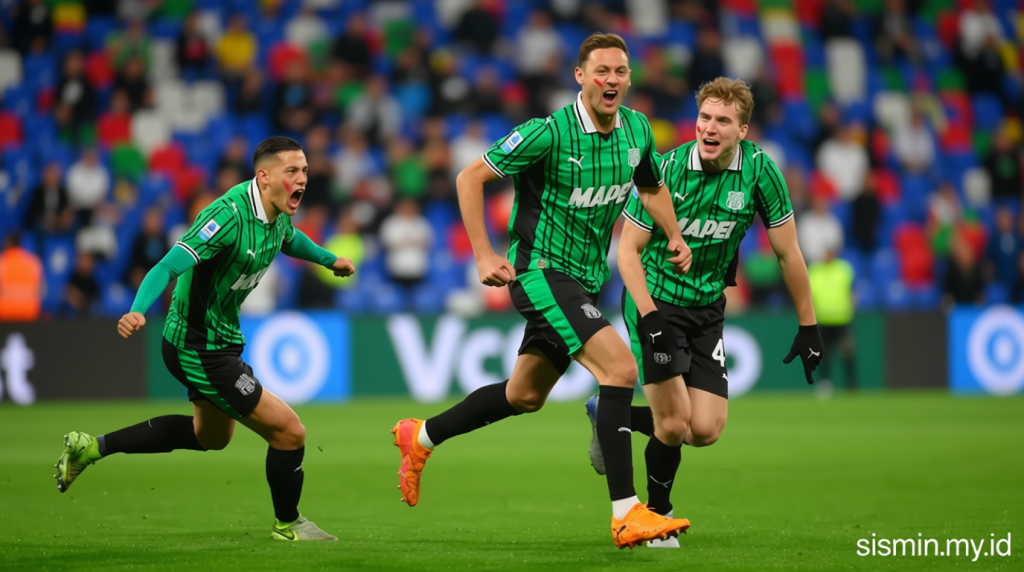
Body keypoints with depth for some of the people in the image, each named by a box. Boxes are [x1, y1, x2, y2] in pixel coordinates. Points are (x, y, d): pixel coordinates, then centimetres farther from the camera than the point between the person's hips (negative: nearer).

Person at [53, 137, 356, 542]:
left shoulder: (277, 215, 0)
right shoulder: (230, 215, -28)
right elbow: (169, 265, -37)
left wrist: (330, 260, 34)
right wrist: (138, 311, -51)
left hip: (219, 339, 10)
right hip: (202, 351, -10)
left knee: (211, 436, 31)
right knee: (289, 432, -6)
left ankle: (92, 447, 33)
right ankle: (287, 524, 19)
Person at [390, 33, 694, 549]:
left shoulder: (637, 129, 2)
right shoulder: (549, 133, -18)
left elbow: (652, 186, 22)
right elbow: (471, 177, -11)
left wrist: (674, 237, 5)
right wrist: (484, 255, -15)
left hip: (583, 279, 8)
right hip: (541, 270, -8)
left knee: (525, 396, 19)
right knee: (620, 368, -23)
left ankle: (420, 437, 40)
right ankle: (626, 514, -22)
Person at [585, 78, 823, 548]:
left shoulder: (759, 171, -12)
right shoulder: (666, 169, -18)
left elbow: (787, 252, -2)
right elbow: (628, 248, -12)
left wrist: (808, 327, -1)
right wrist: (648, 314, -24)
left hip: (707, 308, 4)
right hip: (655, 300, -4)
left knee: (705, 430, -4)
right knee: (674, 424, -13)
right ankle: (658, 513, 17)